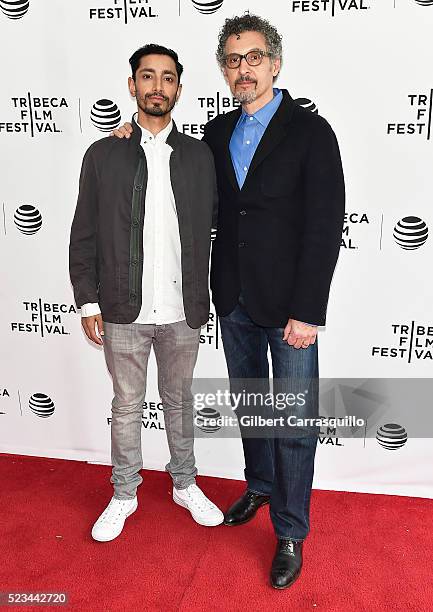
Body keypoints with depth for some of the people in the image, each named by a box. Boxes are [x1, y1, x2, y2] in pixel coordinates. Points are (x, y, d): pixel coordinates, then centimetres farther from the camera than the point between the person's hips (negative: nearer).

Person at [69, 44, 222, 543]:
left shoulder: (198, 155, 4)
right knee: (126, 405, 13)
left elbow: (212, 225, 3)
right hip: (123, 312, 0)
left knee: (179, 400, 17)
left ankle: (185, 484, 37)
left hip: (182, 312, 1)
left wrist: (204, 298, -2)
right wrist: (88, 302, -3)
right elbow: (84, 236, 2)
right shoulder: (103, 155, 1)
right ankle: (124, 494, 33)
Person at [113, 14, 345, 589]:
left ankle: (291, 532, 23)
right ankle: (260, 486, 43)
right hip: (234, 302, 5)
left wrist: (307, 311, -17)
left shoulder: (311, 131, -7)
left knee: (294, 423, 4)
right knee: (249, 406, 20)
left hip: (289, 306, -5)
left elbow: (325, 227, -12)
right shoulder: (217, 132, 9)